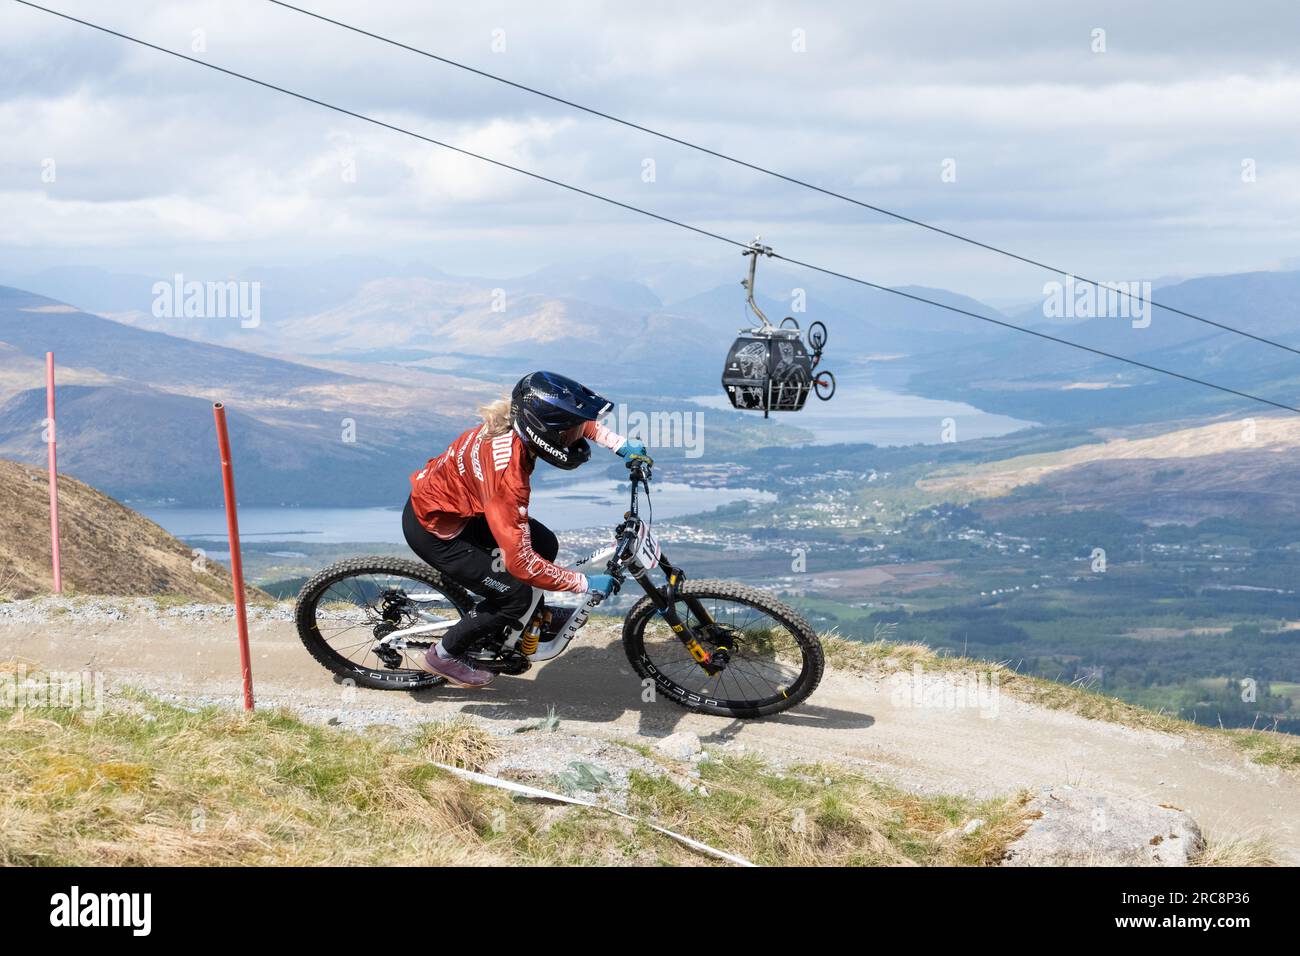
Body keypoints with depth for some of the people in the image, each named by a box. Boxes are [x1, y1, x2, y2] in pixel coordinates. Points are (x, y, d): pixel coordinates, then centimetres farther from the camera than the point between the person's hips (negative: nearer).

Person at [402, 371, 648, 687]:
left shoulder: (514, 421, -17)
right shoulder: (507, 477, -39)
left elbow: (581, 422, 7)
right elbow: (521, 562, -35)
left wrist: (621, 444, -6)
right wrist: (585, 583, -26)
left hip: (459, 501, 8)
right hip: (433, 529, -8)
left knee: (545, 545, 7)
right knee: (515, 596, -5)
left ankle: (532, 617, 32)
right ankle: (444, 655, 15)